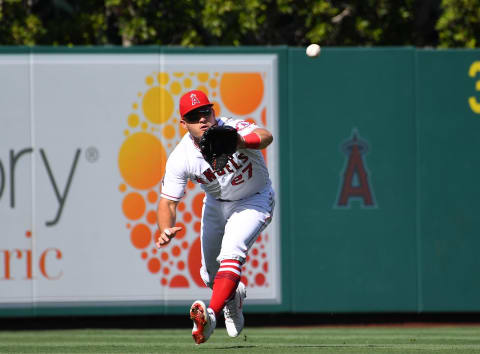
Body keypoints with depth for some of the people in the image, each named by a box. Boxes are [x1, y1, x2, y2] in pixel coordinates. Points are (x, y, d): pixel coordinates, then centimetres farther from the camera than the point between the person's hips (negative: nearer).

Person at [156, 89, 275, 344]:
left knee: (230, 254, -29)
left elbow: (265, 136, -53)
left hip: (254, 201, -5)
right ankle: (234, 297, 47)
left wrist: (241, 143, -75)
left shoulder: (232, 130, -33)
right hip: (215, 204, 5)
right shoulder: (180, 158, -23)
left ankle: (211, 314, -38)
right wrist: (166, 230, -41)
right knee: (210, 273, 14)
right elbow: (168, 201, -20)